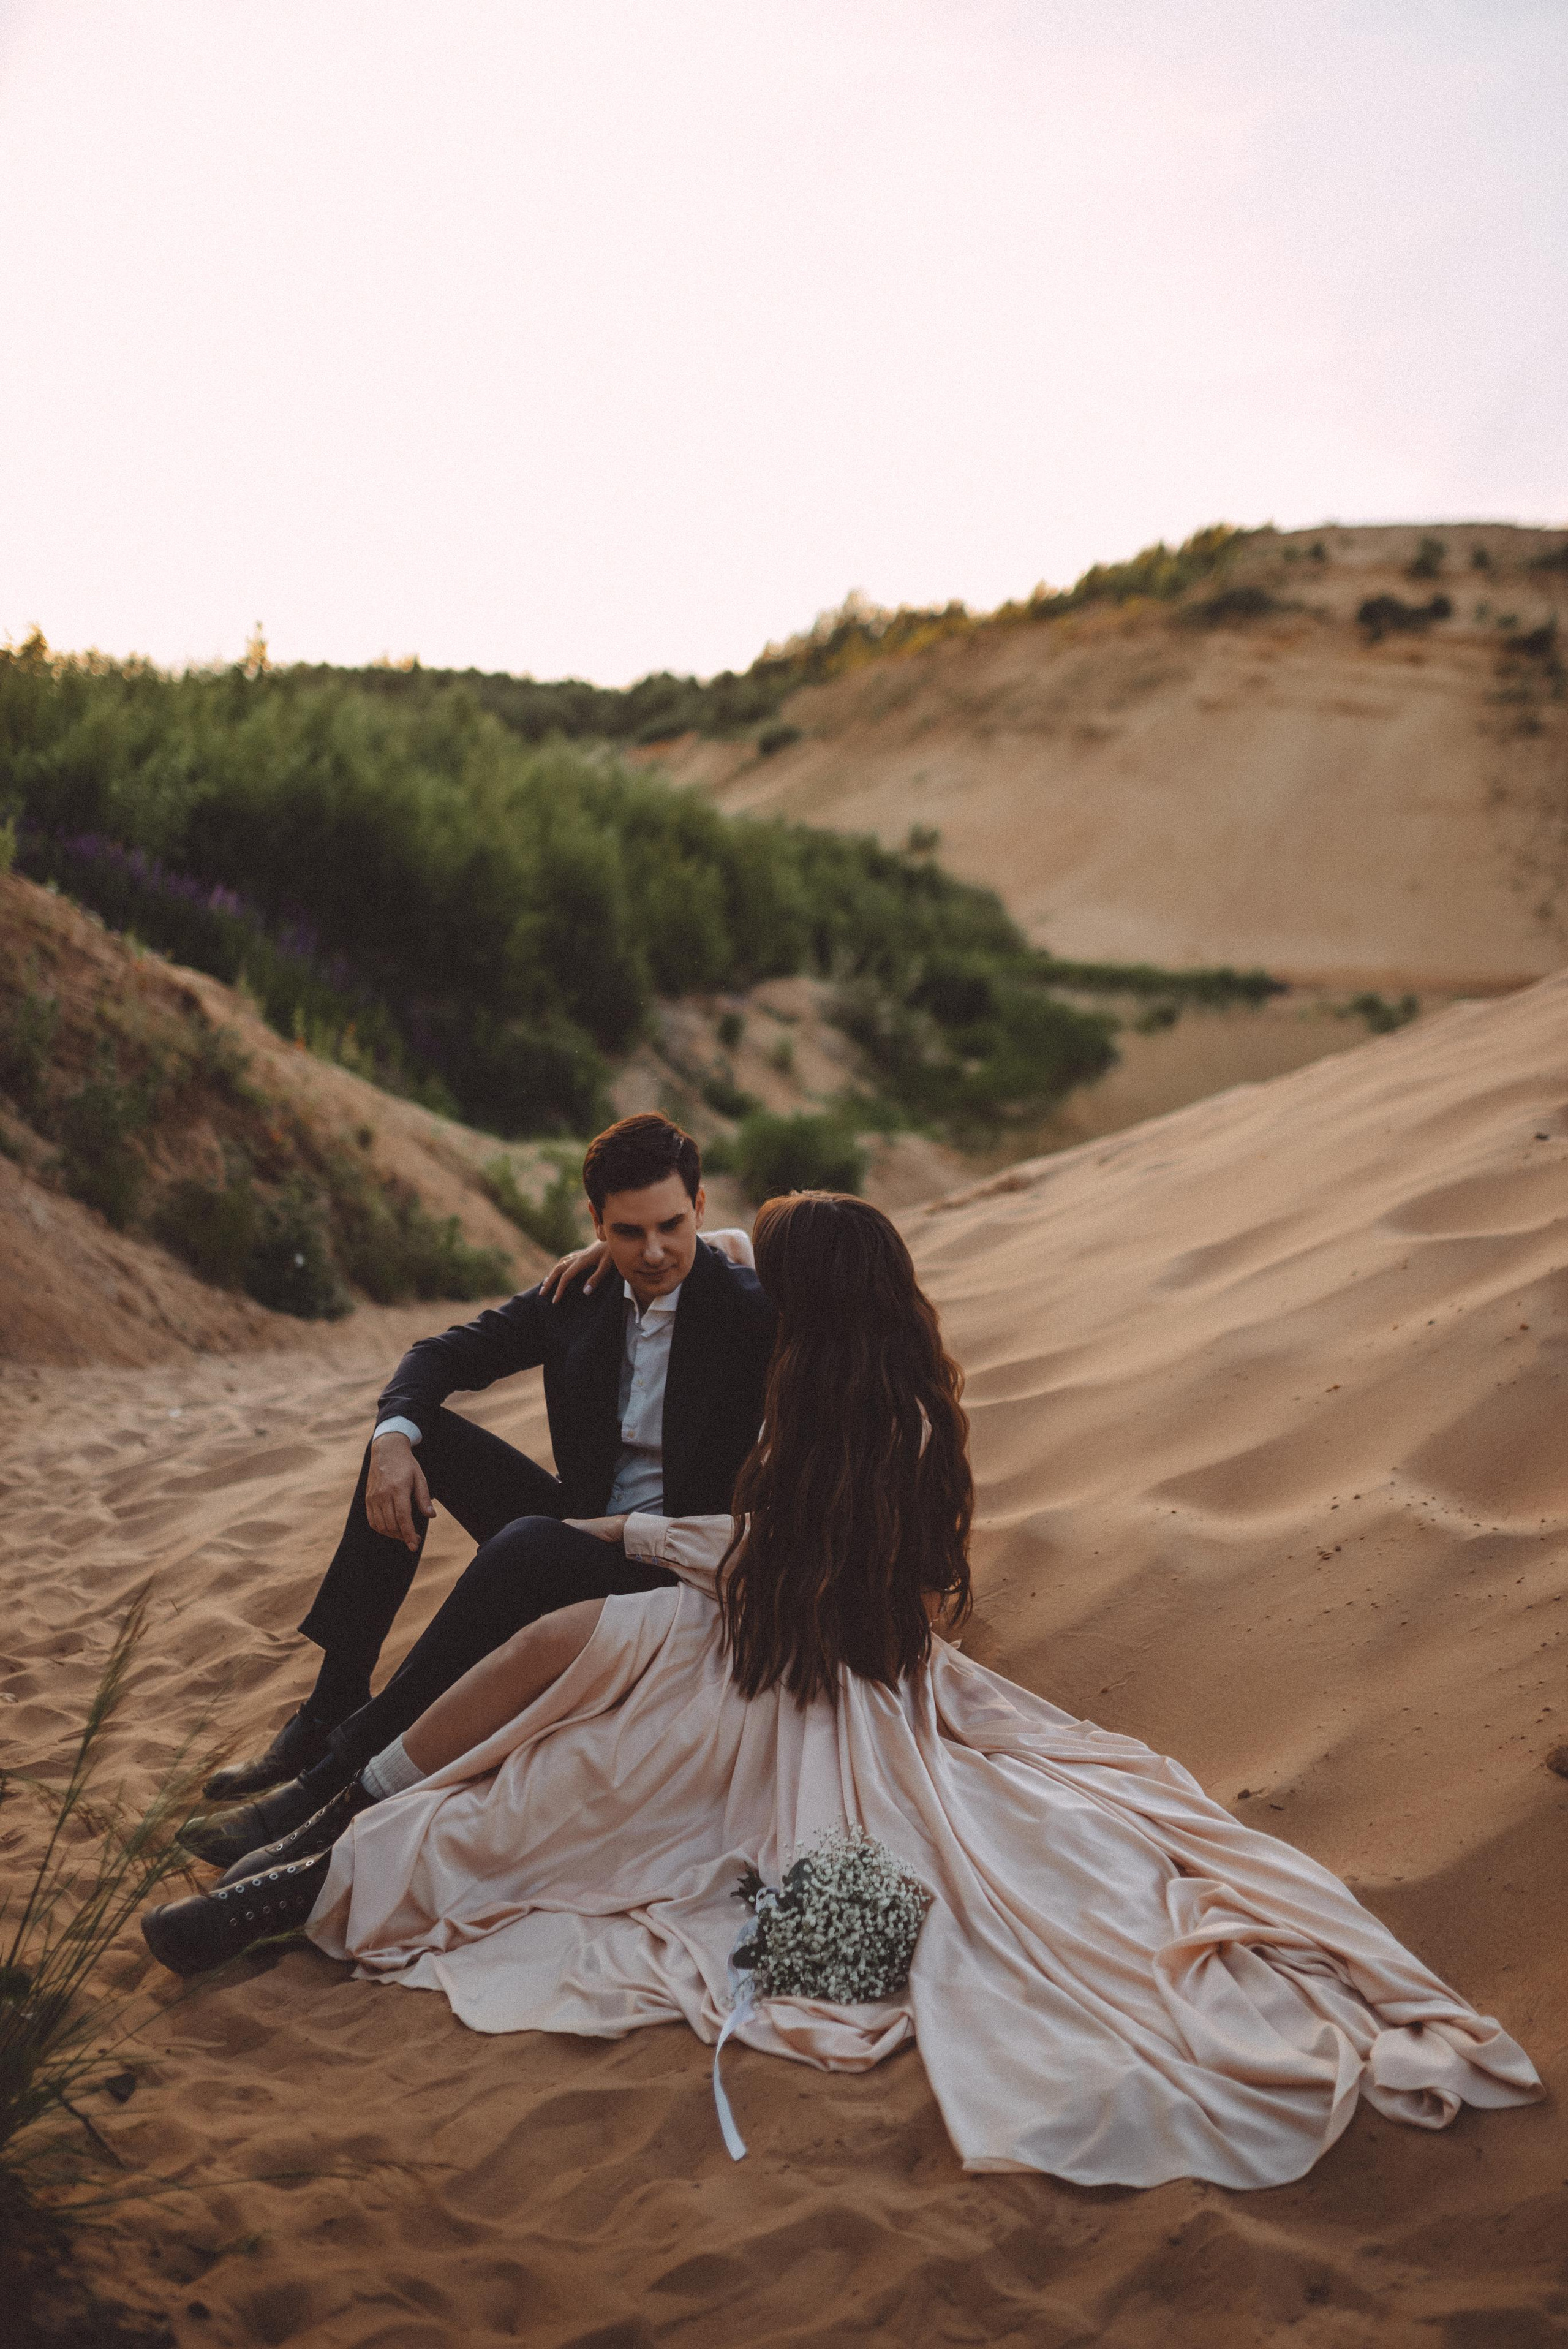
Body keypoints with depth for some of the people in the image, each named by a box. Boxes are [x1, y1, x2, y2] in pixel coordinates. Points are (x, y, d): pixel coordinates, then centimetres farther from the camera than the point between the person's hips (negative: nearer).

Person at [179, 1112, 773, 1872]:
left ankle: (338, 1777, -29)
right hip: (582, 1530, 7)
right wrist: (395, 1435, -15)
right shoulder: (580, 1295, 3)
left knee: (528, 1545, -36)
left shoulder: (751, 1310, -14)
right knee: (414, 1433, -5)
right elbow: (445, 1352, 7)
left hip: (679, 1572, -7)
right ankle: (331, 1709, -4)